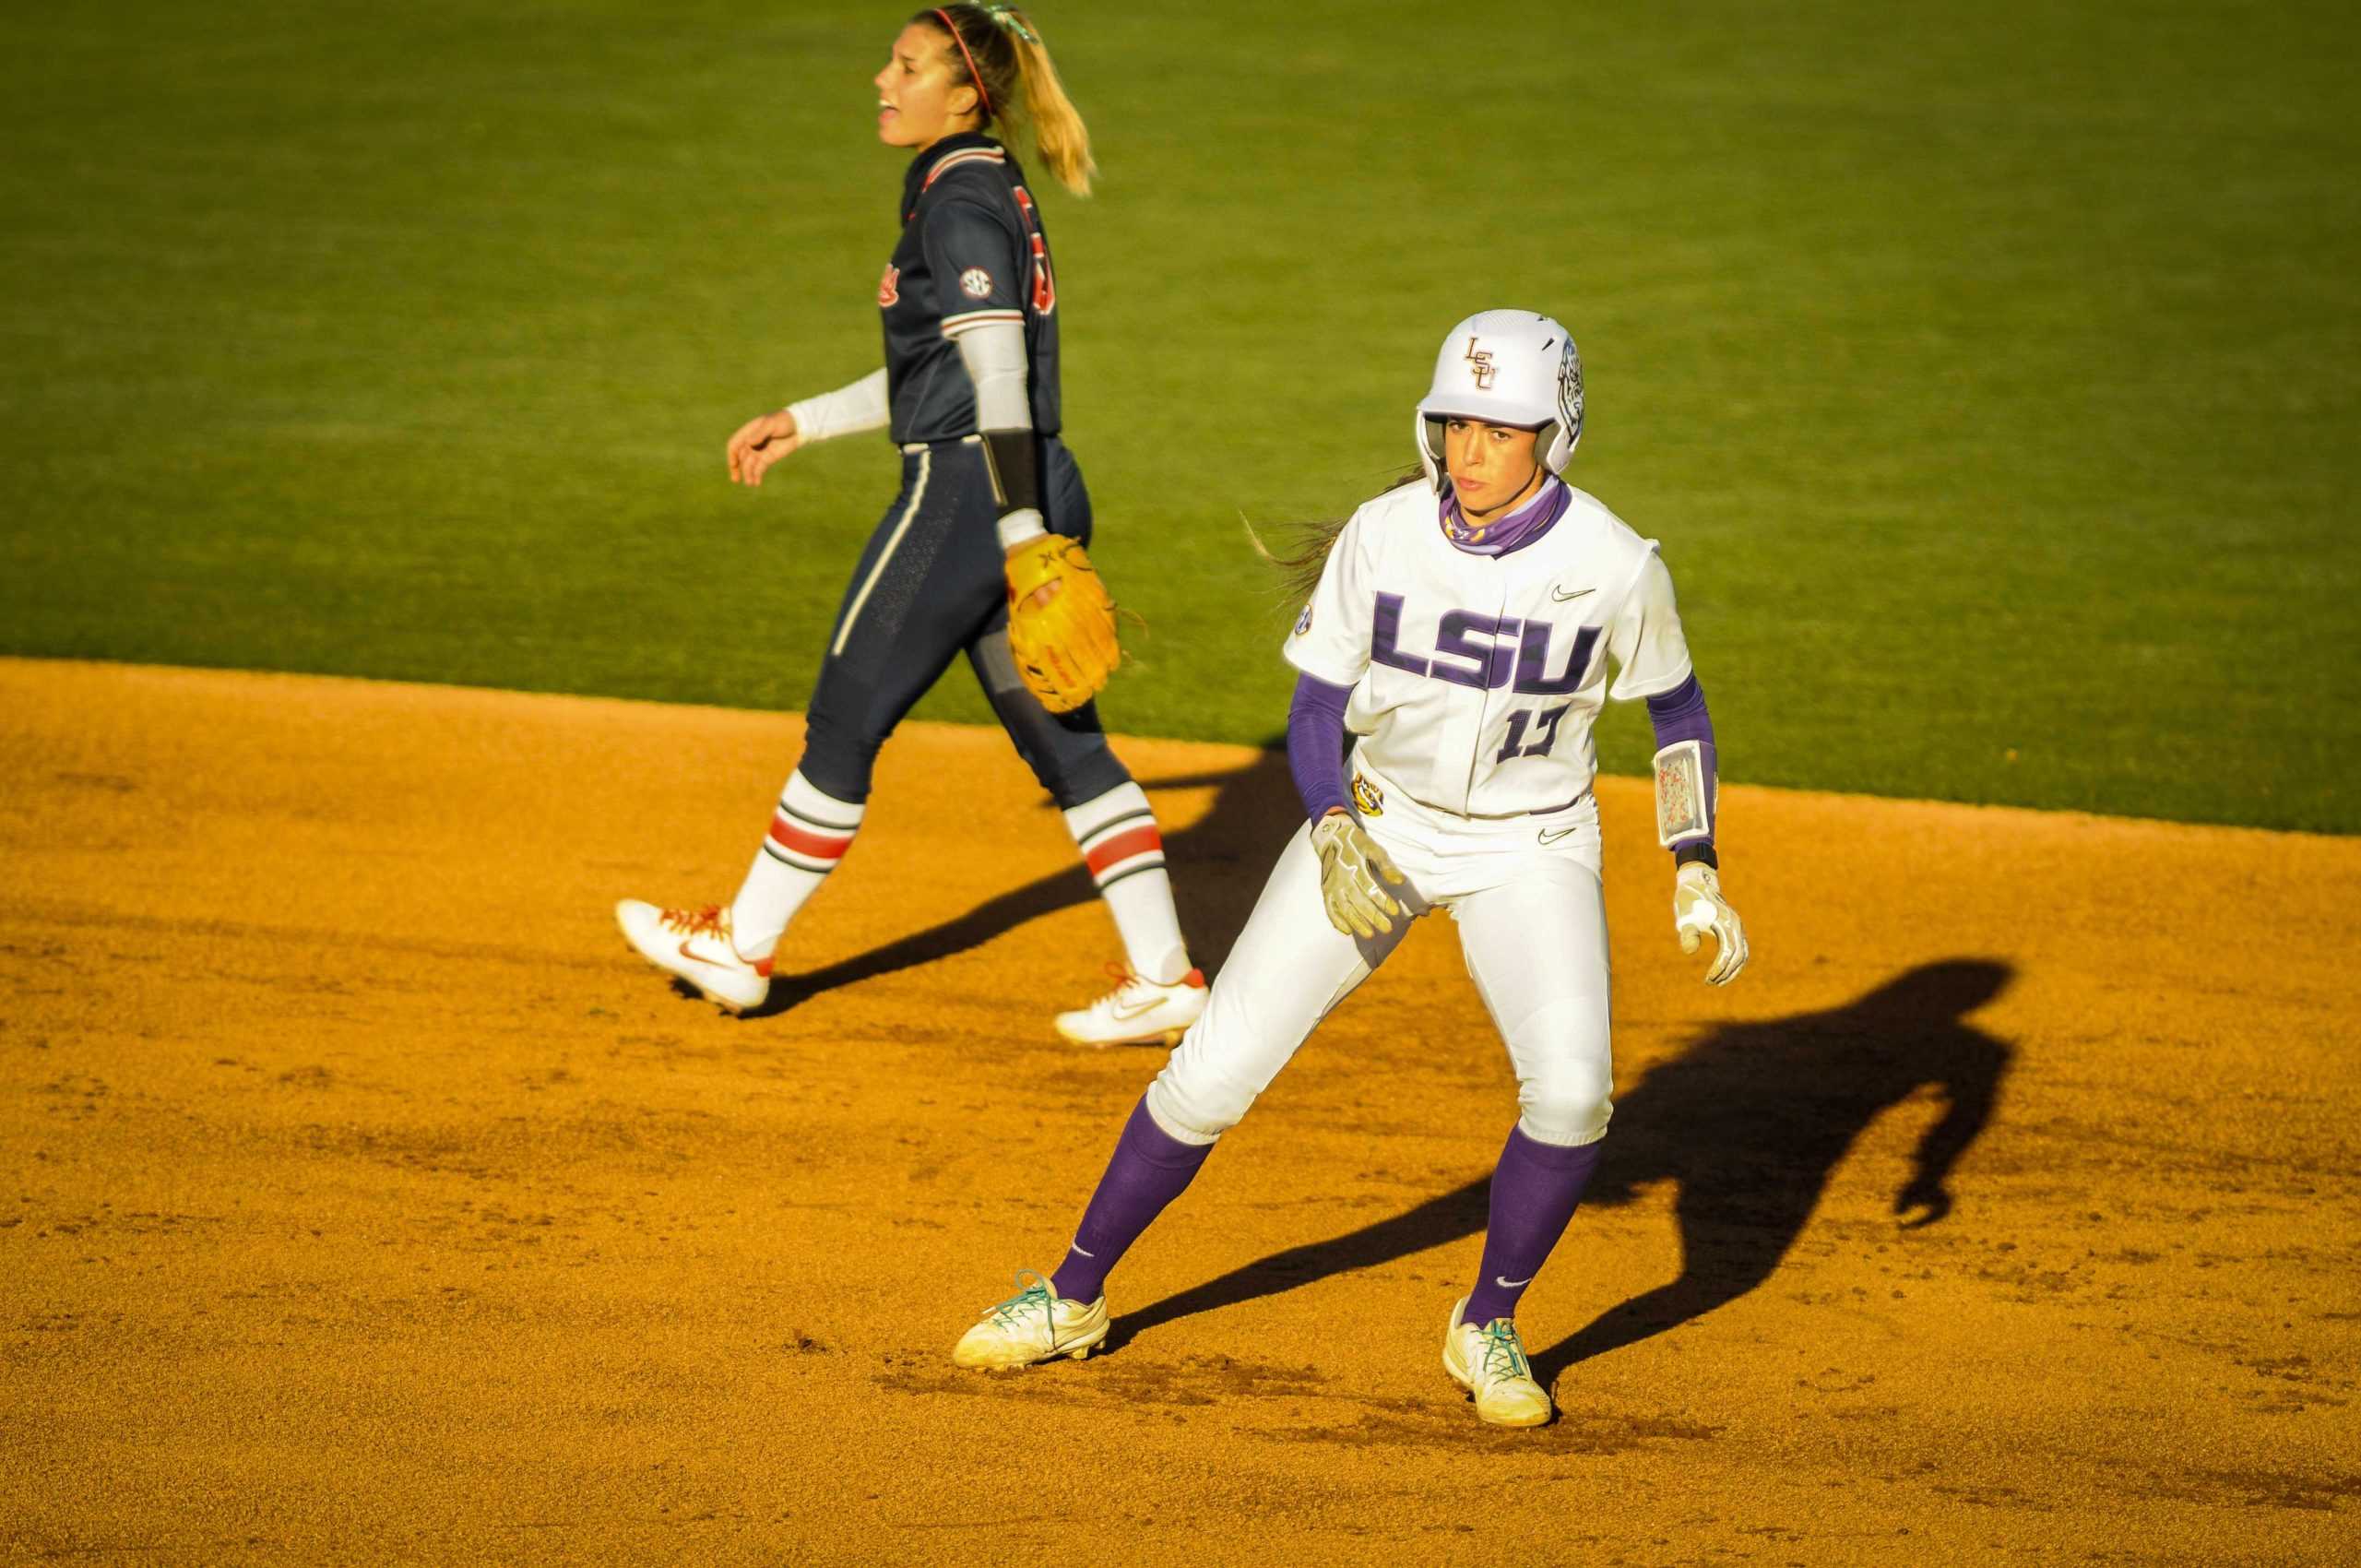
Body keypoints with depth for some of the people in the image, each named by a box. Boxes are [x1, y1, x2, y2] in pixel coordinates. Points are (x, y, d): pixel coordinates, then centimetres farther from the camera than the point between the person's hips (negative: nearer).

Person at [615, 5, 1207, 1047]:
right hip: (1034, 499, 10)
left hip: (967, 494, -10)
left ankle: (740, 949, 15)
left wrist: (1024, 547, -26)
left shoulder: (959, 207, -14)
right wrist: (804, 423, 27)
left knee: (844, 721, 3)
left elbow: (997, 383, -21)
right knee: (1063, 739, 10)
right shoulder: (991, 194, 16)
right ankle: (1163, 977, 8)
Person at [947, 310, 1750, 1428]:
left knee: (1571, 1087, -23)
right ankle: (1074, 1296, 15)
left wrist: (1697, 876, -6)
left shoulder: (1616, 567, -17)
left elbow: (1677, 709, 0)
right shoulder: (1384, 536, -14)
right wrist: (1334, 833, -23)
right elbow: (1315, 708, -6)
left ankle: (1487, 1328, 1)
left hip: (1529, 850, -1)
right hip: (1376, 823, 1)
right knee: (1214, 1070, -5)